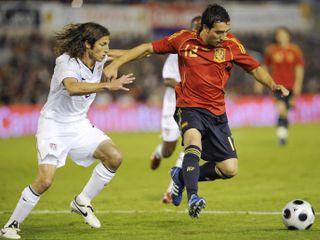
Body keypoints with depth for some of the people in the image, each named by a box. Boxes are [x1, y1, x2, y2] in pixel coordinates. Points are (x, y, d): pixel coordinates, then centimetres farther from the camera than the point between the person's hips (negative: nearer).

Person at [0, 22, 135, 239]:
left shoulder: (99, 60, -3)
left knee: (114, 157, -10)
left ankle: (82, 202, 8)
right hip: (54, 125, -7)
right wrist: (108, 86, -52)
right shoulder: (67, 62, -24)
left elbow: (123, 54, 23)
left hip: (80, 125, 7)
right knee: (45, 180, -18)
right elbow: (73, 88, -48)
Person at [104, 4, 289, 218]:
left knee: (229, 169, -5)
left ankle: (182, 176, 18)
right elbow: (148, 48, 3)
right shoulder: (184, 40, -5)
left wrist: (272, 84, -13)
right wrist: (116, 65, -1)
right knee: (194, 141, -36)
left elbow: (255, 69, 6)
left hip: (217, 112, 3)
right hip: (189, 106, -3)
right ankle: (193, 198, -41)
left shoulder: (232, 45, -2)